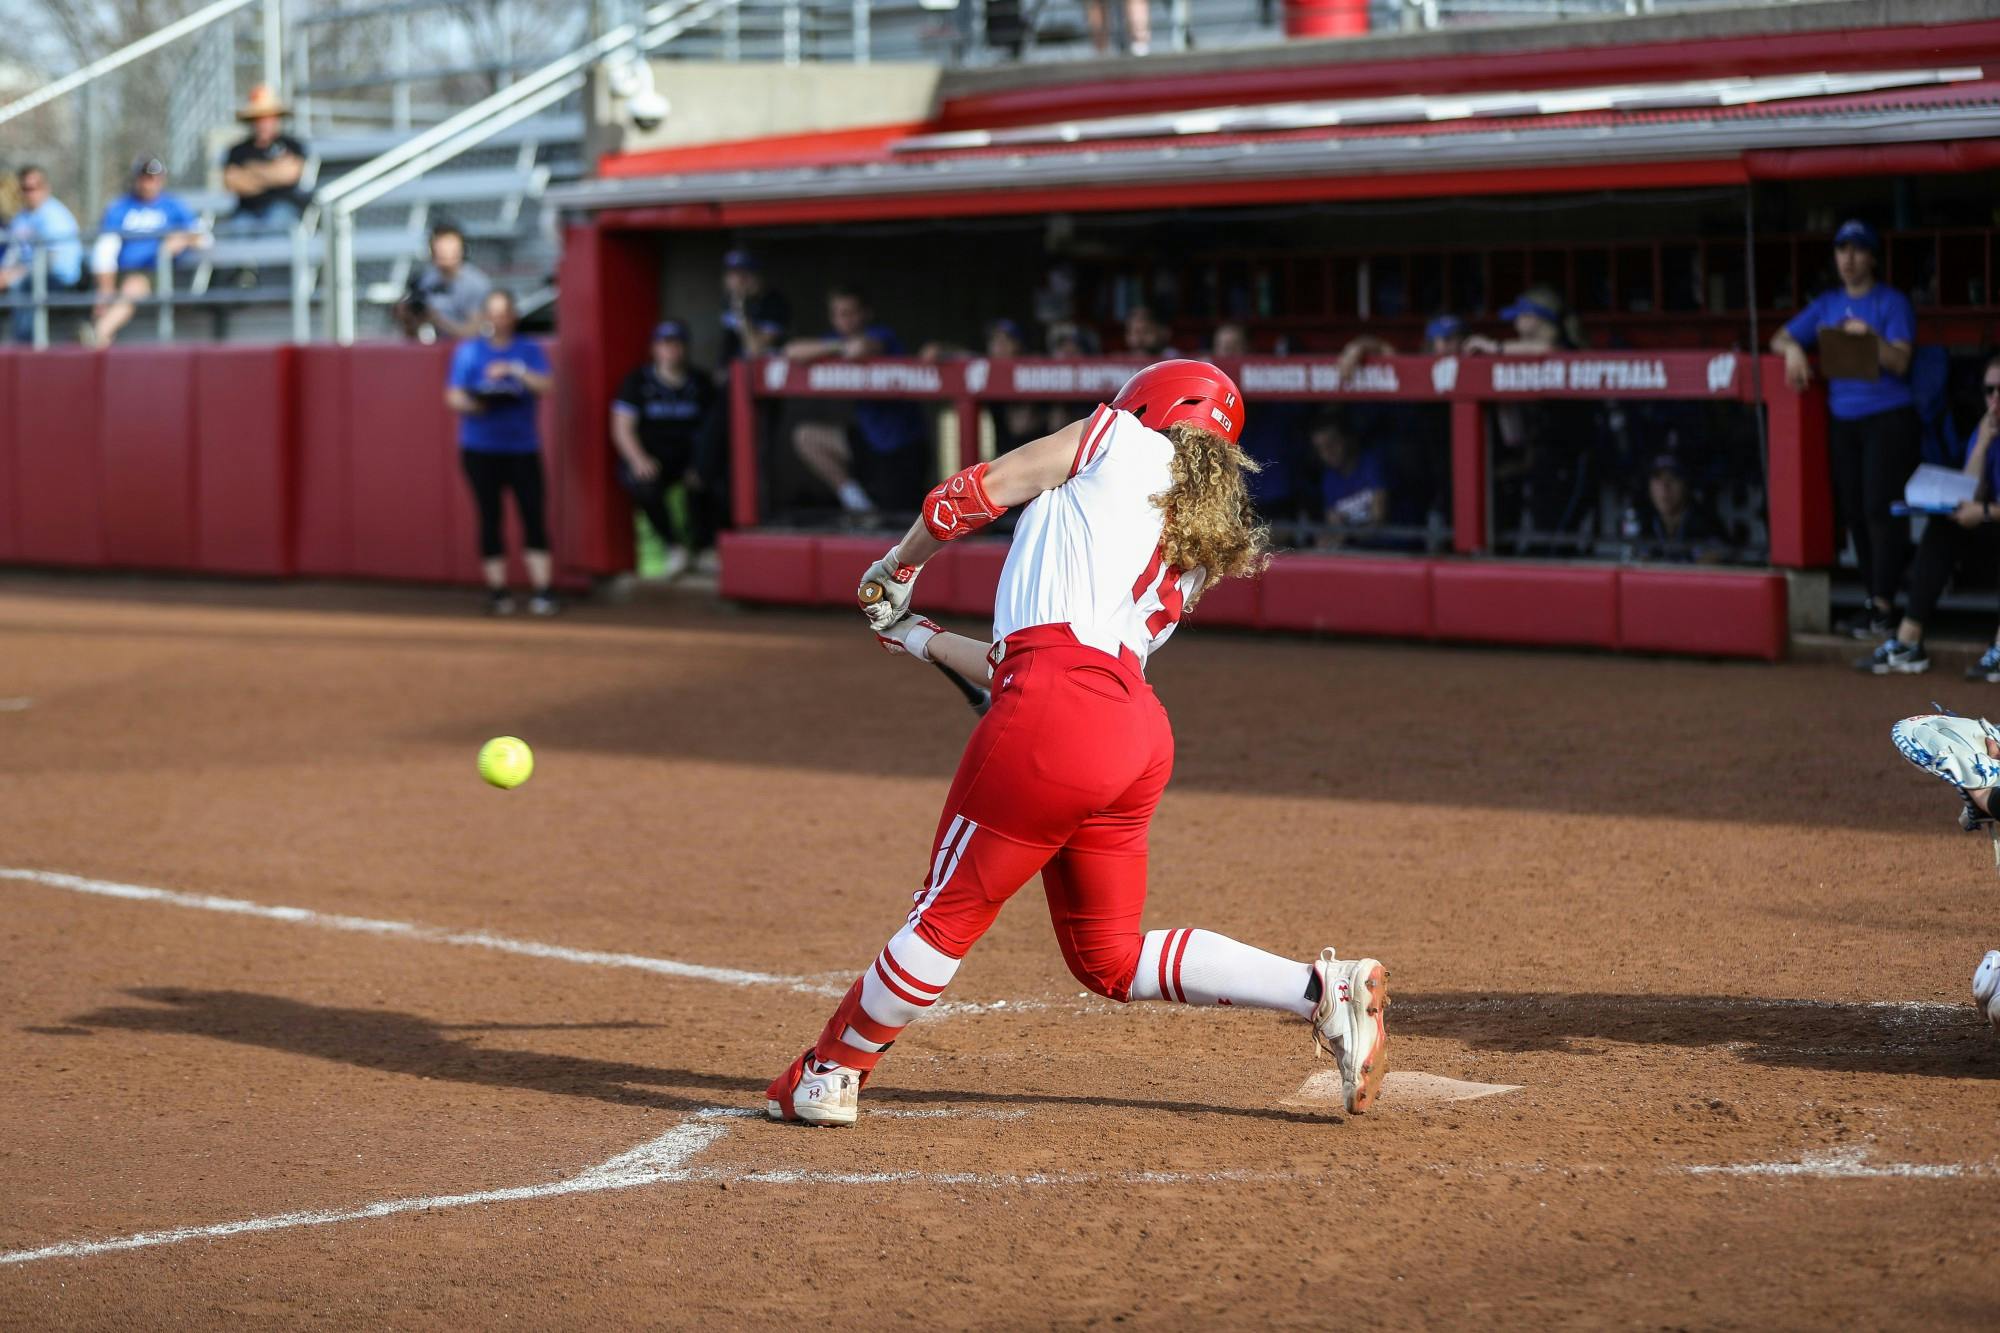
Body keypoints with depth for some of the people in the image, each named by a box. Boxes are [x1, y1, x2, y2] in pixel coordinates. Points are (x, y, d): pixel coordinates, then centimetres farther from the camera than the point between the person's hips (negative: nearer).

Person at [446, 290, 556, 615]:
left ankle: (542, 589, -9)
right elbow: (453, 396, 2)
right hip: (480, 447, 0)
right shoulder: (468, 351, 8)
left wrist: (515, 370, -17)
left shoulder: (530, 350, 9)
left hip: (523, 445, 0)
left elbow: (546, 386, -4)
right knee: (489, 517, -1)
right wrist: (471, 404, -19)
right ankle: (496, 588, 4)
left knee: (534, 515, -7)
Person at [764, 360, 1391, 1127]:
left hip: (1054, 718, -7)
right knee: (1111, 957, 16)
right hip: (1141, 737, 7)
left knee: (948, 914, 6)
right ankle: (1325, 991, 9)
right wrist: (923, 642, 40)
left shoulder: (1128, 440, 11)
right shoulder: (1192, 563, 26)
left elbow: (979, 492, 10)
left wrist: (896, 569, 28)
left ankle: (830, 1076, 20)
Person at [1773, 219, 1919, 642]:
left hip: (1888, 419, -6)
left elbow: (1900, 363, -9)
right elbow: (1780, 339, 17)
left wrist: (1871, 337, -25)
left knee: (1880, 508, -13)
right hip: (1842, 421, 6)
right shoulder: (1827, 304, 15)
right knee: (1852, 512, 5)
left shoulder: (1892, 303, -2)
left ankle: (1883, 607, -13)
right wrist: (1793, 349, -5)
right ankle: (1874, 601, 12)